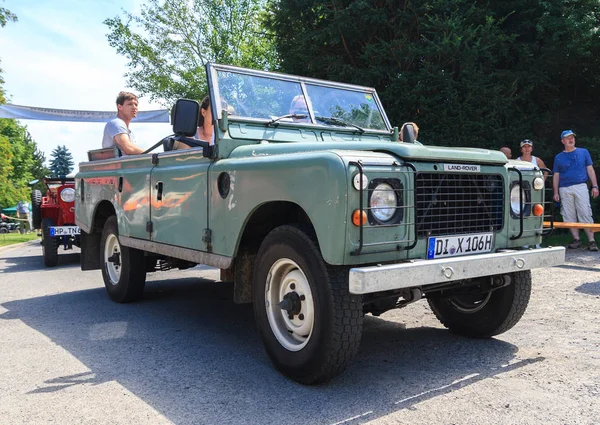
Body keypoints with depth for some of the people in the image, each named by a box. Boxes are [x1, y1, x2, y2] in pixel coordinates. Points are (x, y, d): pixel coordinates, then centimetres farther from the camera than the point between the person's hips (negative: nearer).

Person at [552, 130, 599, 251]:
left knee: (585, 214, -8)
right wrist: (556, 192, 6)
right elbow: (556, 176, 12)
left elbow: (590, 170, 10)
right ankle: (576, 239, 9)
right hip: (564, 190, 2)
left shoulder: (583, 152, 11)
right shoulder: (558, 157, 13)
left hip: (581, 186, -2)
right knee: (569, 217, 1)